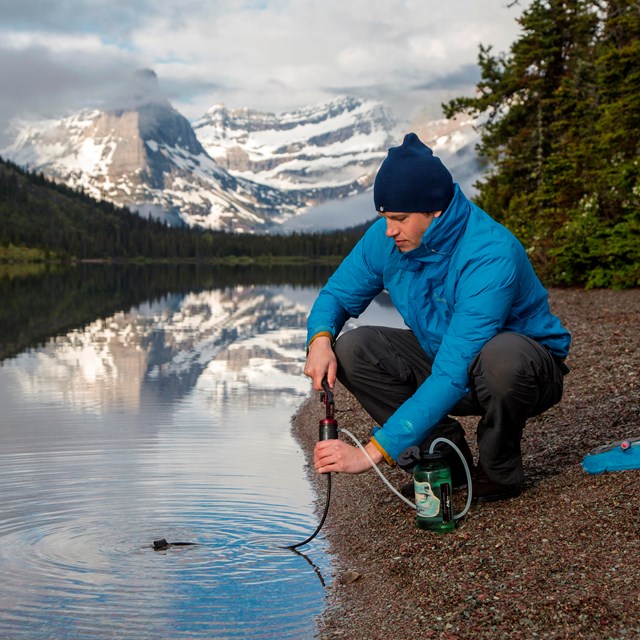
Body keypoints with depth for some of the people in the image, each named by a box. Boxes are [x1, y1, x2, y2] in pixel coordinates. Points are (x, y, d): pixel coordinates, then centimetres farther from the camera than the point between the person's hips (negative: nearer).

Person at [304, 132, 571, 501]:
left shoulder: (492, 256, -34)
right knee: (351, 349, -15)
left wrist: (374, 451, -41)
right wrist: (321, 339, -26)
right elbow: (338, 294, 1)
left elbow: (453, 375, -39)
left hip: (527, 367, -6)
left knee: (501, 356, -42)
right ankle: (446, 453, -2)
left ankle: (500, 470, -10)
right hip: (445, 358, 6)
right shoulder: (386, 238, -13)